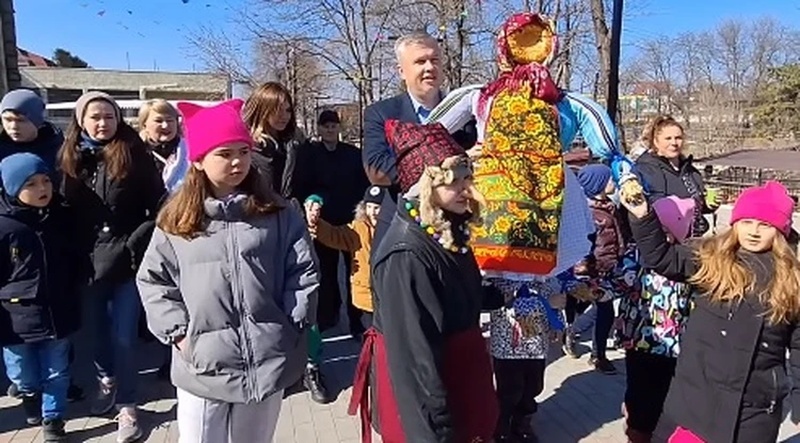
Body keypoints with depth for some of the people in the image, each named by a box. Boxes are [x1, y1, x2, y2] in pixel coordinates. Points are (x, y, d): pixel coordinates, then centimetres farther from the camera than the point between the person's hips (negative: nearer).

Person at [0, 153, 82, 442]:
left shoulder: (62, 217, -1)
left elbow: (74, 263, 13)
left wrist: (74, 305, 14)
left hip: (58, 315, 3)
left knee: (57, 374, 14)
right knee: (25, 378, 16)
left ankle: (52, 420, 35)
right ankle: (30, 396, 49)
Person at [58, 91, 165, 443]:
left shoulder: (134, 155, -6)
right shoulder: (71, 159, 5)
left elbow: (159, 207, -6)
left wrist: (136, 243, -13)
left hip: (127, 261, -4)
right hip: (89, 262, 4)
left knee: (123, 336, 1)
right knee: (97, 329, 18)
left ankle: (126, 404, 17)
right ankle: (107, 380, 44)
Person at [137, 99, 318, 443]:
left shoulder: (277, 213, 0)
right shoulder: (176, 220, 1)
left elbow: (304, 270, 1)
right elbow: (152, 280, 4)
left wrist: (292, 324, -5)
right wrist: (179, 332, -5)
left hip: (268, 360, 1)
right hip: (203, 366, 0)